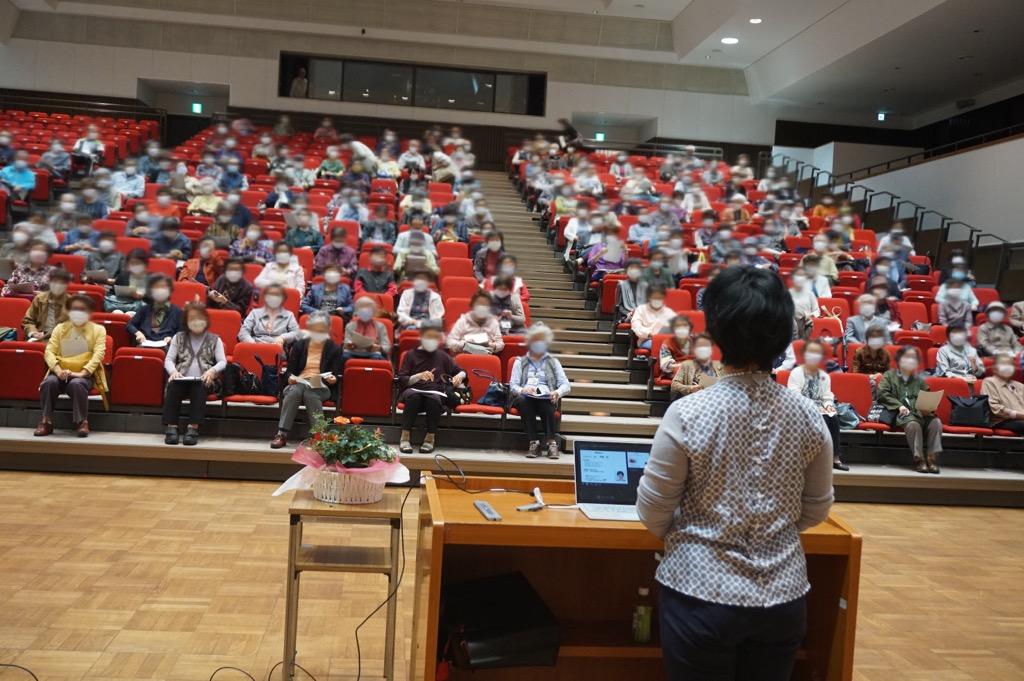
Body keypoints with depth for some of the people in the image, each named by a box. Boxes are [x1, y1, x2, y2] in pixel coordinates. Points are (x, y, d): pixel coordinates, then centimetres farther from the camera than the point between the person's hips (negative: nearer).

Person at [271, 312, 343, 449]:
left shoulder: (334, 349, 12)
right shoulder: (299, 345, 16)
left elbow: (336, 375, 4)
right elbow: (289, 370, 10)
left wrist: (332, 379, -20)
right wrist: (290, 377, -14)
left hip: (321, 388, -1)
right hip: (297, 384, 2)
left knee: (309, 393, -38)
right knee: (294, 391, -36)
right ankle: (282, 434, -39)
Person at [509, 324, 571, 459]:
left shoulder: (553, 362, 22)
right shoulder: (520, 362, 21)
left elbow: (566, 385, 10)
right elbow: (513, 386, 8)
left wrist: (558, 392, -14)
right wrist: (523, 390, -16)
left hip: (546, 399, 0)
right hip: (526, 399, 0)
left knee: (546, 403, -37)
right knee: (522, 400, -37)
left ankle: (551, 442, -40)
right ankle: (533, 442, -37)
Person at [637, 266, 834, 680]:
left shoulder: (687, 415, -17)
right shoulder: (809, 417, -7)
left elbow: (654, 514, -8)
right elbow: (815, 512, 6)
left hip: (703, 596, -3)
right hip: (783, 598, 3)